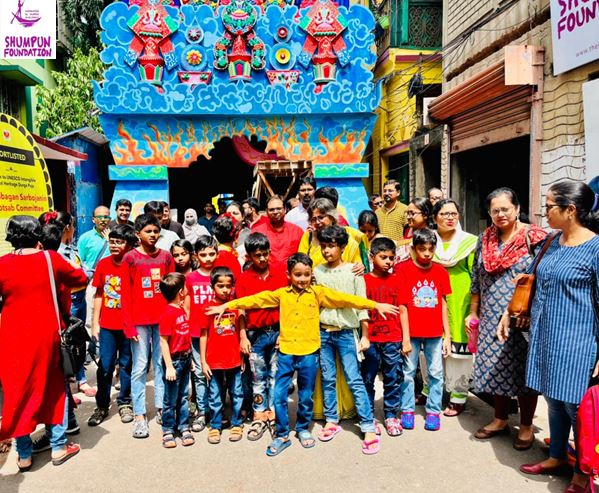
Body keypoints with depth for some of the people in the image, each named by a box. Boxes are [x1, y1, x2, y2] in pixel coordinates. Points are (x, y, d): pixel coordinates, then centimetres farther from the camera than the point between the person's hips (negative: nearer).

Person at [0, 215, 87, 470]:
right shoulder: (50, 259, -7)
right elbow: (81, 278, 6)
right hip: (47, 335, 0)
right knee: (55, 389, 16)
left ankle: (24, 455, 23)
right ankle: (58, 446, 22)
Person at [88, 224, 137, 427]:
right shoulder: (103, 264, 1)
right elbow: (98, 294, 7)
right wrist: (95, 323, 5)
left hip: (128, 325, -2)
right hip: (107, 325, 2)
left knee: (127, 365, 11)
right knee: (105, 366, 7)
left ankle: (125, 403, 26)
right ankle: (102, 406, 21)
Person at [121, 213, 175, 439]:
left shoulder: (166, 257, 7)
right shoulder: (130, 258, 0)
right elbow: (125, 293, -1)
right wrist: (129, 324, -6)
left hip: (163, 318, 2)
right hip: (139, 320, -2)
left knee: (162, 363, 8)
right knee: (140, 366, 2)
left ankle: (161, 408, 19)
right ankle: (139, 415, 10)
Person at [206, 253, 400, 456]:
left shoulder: (318, 293, 0)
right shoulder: (281, 294, 3)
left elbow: (344, 299, -3)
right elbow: (255, 299, 3)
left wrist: (375, 305, -5)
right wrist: (225, 306, 1)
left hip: (309, 353, -1)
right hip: (286, 352, 1)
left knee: (306, 396, 12)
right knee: (279, 395, 0)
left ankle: (303, 429, 35)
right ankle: (282, 435, 18)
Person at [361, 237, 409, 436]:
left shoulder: (395, 280, 5)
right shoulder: (364, 280, -1)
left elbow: (402, 310, 6)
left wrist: (406, 338, 3)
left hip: (393, 339, 2)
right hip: (370, 339, -1)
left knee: (393, 379, 8)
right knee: (367, 379, 7)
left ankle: (391, 415, 23)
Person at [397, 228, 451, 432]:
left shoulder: (440, 271, 4)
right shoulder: (404, 269, -6)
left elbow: (443, 305, 8)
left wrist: (447, 336, 6)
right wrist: (405, 337, -9)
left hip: (435, 333, 3)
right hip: (412, 332, -2)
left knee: (436, 373, 9)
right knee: (408, 372, 8)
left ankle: (433, 411, 24)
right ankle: (407, 410, 23)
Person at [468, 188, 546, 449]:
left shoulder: (533, 237, -7)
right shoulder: (485, 239, 8)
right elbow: (476, 279, 13)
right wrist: (473, 313, 14)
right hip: (492, 318, 4)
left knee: (523, 370, 6)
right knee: (496, 368, 12)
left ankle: (526, 426, 24)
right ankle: (500, 420, 30)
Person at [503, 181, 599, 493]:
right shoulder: (552, 242, 8)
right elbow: (532, 283, 18)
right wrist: (508, 315, 19)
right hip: (545, 337, 7)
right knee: (554, 400, 17)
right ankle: (556, 458, 35)